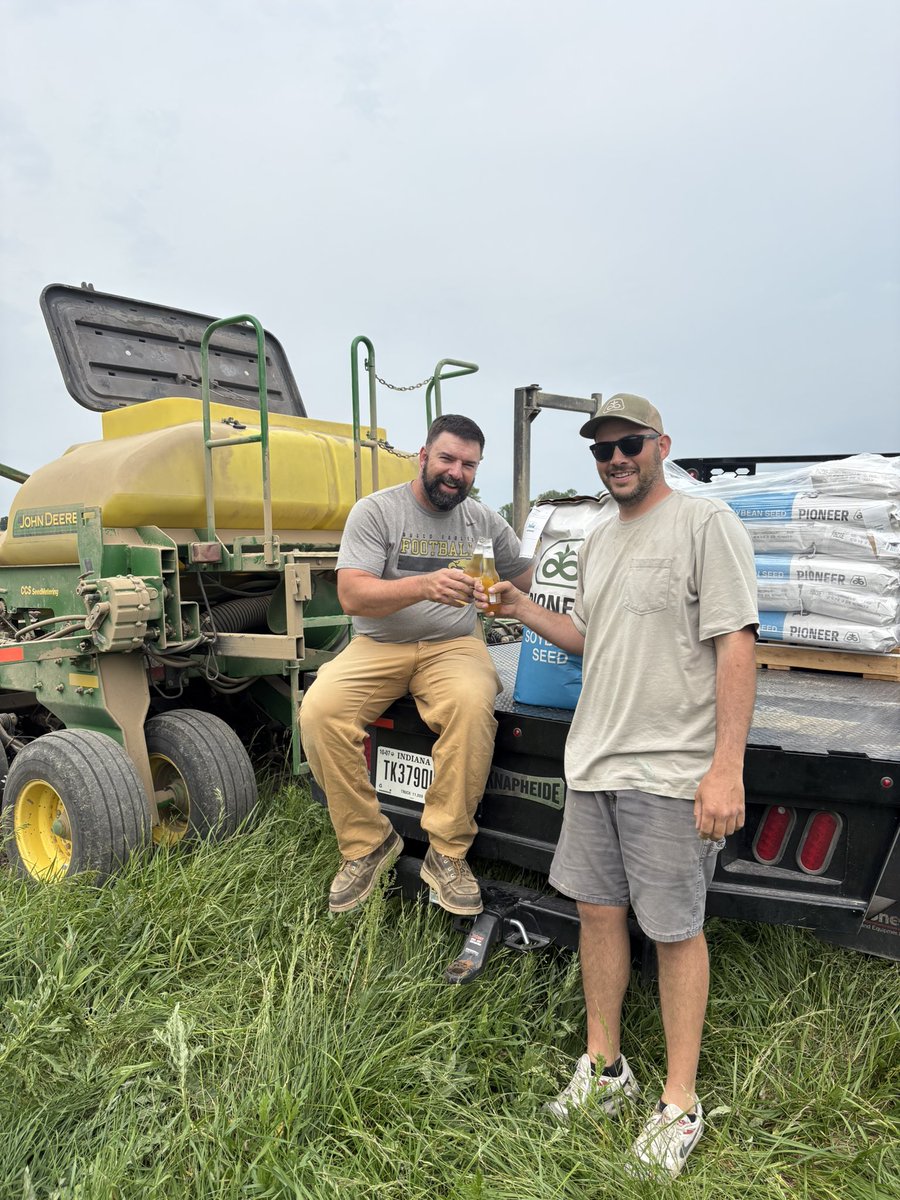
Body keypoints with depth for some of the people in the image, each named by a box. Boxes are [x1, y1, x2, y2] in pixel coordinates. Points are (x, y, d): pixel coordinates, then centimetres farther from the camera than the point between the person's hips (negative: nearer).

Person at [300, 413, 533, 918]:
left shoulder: (485, 520, 10)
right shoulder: (376, 510, -1)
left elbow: (527, 578, 24)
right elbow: (352, 595, -15)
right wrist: (425, 585, -28)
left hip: (454, 644, 1)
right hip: (379, 646, 0)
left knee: (473, 704, -34)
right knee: (319, 711, -28)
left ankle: (448, 852, -18)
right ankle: (368, 843, -8)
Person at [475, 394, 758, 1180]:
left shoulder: (706, 524, -9)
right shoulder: (598, 542, 14)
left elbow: (736, 645, -15)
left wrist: (727, 768, -20)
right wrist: (521, 609, 7)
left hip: (671, 773, -7)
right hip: (593, 762, 7)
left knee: (676, 931, 6)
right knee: (598, 910, 15)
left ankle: (681, 1104, 26)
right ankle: (604, 1068, 35)